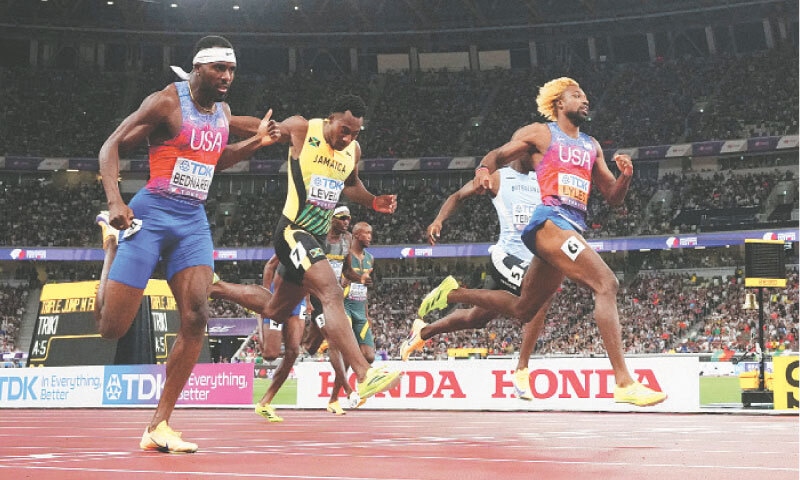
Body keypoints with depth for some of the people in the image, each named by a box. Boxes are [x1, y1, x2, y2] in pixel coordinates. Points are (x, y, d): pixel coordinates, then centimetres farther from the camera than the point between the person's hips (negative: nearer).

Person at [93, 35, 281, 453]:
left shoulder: (223, 112, 13)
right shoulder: (167, 101, -9)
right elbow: (112, 146, -9)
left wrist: (255, 143, 13)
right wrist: (115, 201, -23)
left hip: (194, 220, 6)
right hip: (152, 214, -6)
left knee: (196, 318, -12)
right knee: (111, 327, -6)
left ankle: (158, 427, -5)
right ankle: (112, 242, 28)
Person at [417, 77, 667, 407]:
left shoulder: (591, 146, 24)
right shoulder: (540, 133, 7)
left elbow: (613, 197, 23)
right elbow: (498, 155, 8)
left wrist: (626, 176, 2)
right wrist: (484, 169, -16)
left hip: (573, 228, 8)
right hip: (550, 219, -8)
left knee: (522, 310, 15)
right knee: (606, 284, -23)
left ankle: (453, 293, 31)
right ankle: (624, 383, -29)